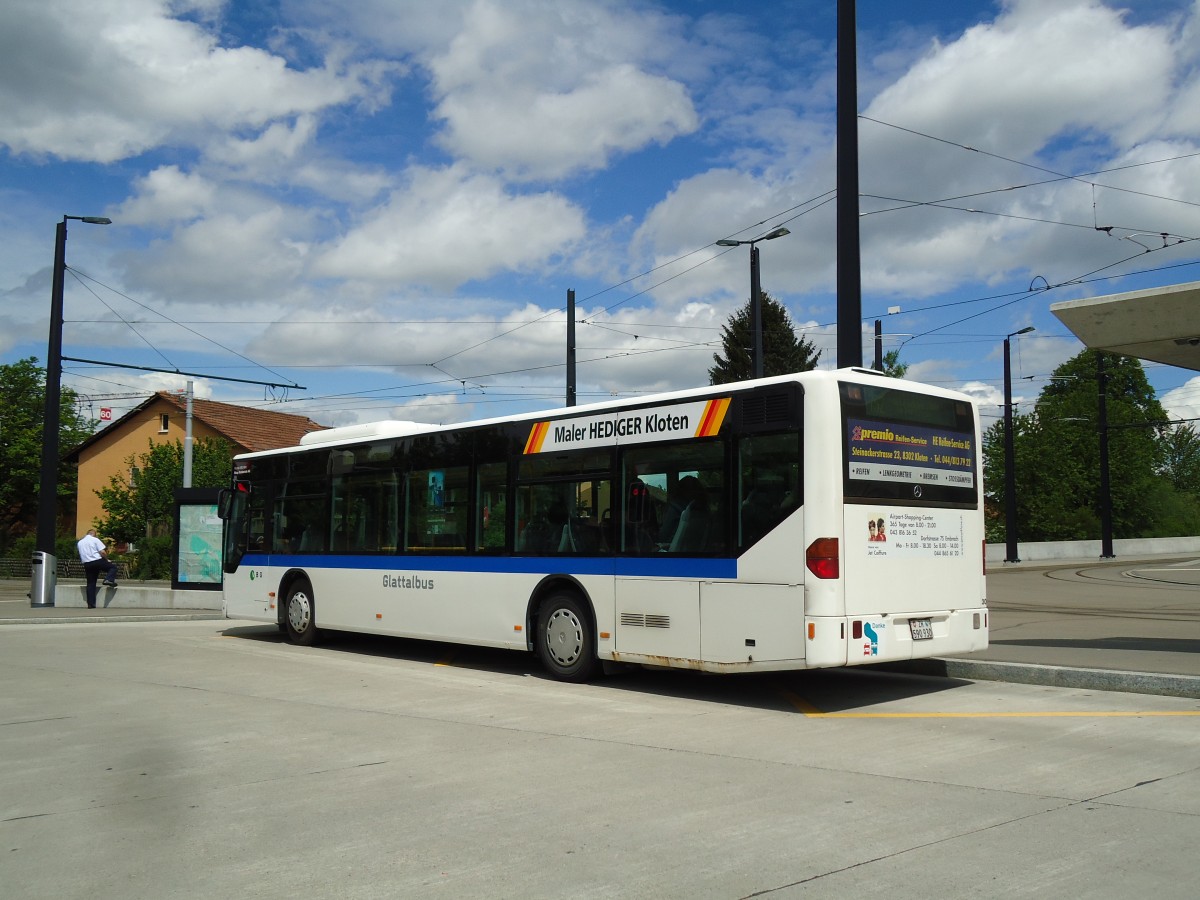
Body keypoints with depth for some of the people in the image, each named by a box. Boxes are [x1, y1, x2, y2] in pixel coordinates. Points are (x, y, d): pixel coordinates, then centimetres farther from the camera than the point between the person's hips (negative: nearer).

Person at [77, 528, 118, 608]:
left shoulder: (80, 542, 17)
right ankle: (109, 579, -16)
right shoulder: (95, 540, -1)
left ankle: (91, 604, 5)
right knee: (113, 566, 11)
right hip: (97, 561, -5)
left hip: (87, 564, 5)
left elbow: (80, 556, 23)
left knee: (90, 584, 7)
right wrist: (107, 559, 4)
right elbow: (102, 552, -10)